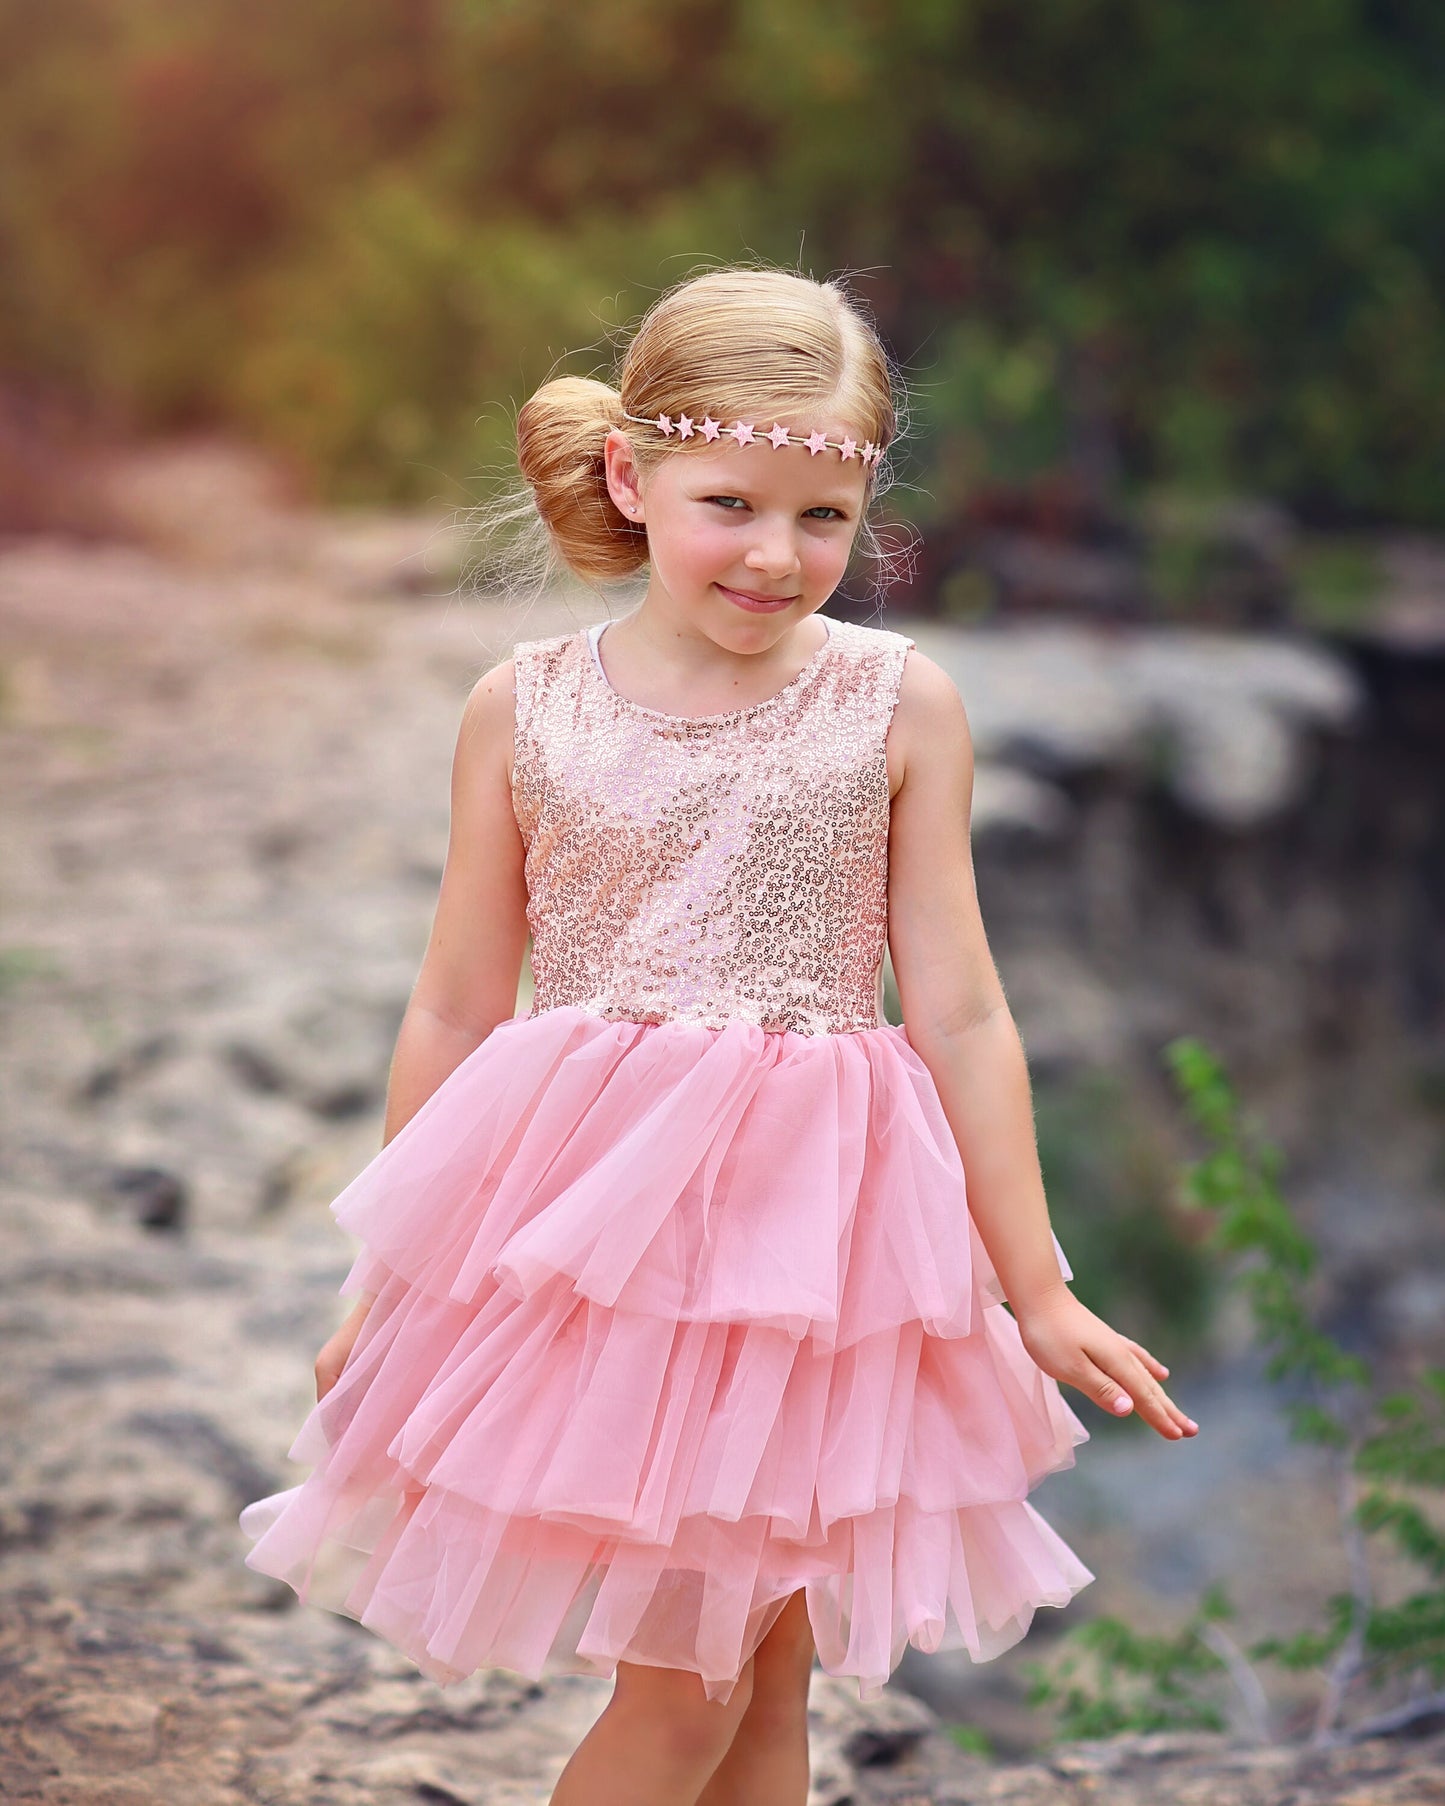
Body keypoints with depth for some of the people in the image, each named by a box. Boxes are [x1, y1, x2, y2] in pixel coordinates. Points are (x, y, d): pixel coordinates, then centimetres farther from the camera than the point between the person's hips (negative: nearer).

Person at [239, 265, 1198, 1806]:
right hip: (593, 1221, -1)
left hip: (815, 1240, 1)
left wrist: (1037, 1293, 4)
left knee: (769, 1682, 9)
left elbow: (960, 1014, 1)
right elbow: (455, 1012, 6)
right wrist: (389, 1290, 10)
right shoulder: (525, 709, -2)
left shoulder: (898, 707, -3)